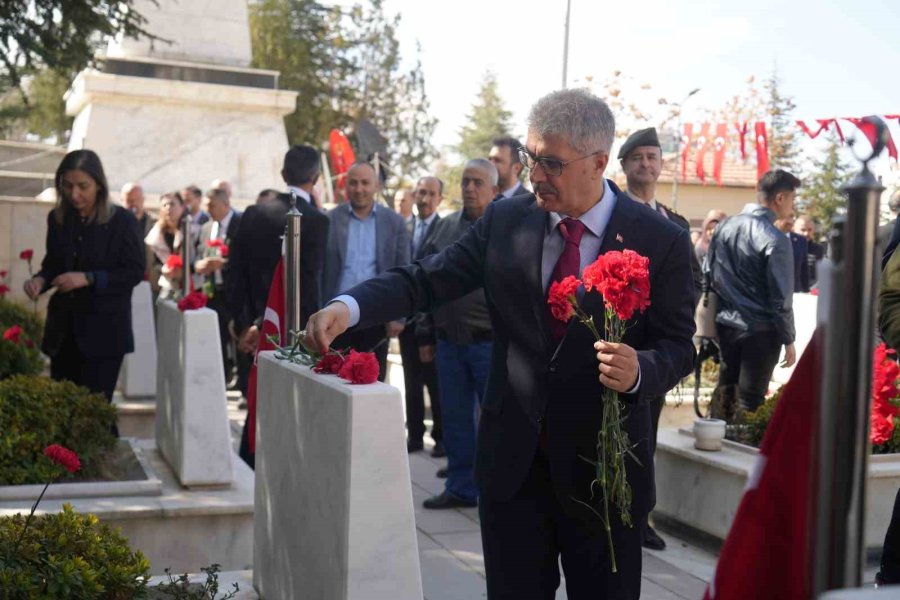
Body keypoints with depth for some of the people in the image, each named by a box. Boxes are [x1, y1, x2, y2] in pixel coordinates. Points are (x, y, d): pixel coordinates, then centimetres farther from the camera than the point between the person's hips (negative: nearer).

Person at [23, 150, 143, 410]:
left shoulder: (122, 221, -9)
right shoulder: (57, 218, 6)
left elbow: (134, 272, -10)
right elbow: (53, 264, 15)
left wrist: (88, 278, -22)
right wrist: (40, 280, -8)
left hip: (104, 330, -5)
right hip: (63, 328, 5)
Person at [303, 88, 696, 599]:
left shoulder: (661, 240, -8)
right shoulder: (505, 221, 0)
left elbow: (678, 345, -5)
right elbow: (428, 280, -3)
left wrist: (640, 371, -28)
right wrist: (348, 306, -20)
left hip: (603, 466, -2)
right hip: (512, 460, 2)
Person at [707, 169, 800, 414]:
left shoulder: (724, 227, 2)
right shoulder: (775, 240, -16)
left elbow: (709, 276, 10)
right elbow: (780, 298, -13)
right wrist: (788, 340, -3)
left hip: (725, 326, 6)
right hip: (760, 331, -6)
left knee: (724, 396, 17)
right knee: (750, 402, 3)